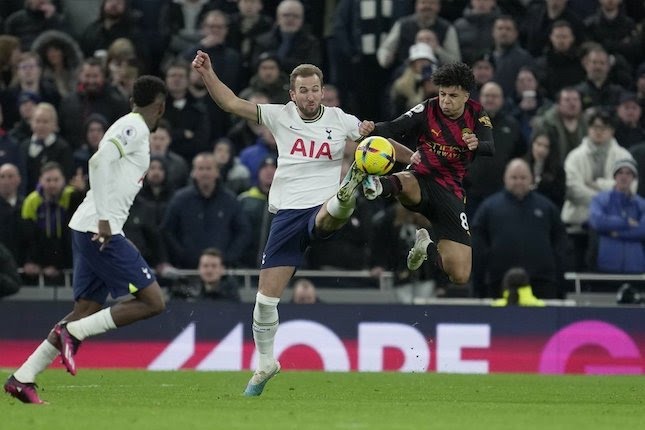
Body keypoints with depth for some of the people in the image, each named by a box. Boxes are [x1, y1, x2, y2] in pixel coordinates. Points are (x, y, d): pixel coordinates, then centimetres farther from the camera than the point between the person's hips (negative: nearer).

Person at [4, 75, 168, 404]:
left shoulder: (129, 127, 20)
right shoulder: (134, 128, -8)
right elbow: (100, 161, -22)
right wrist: (104, 218, -24)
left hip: (92, 230, 10)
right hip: (102, 230, -10)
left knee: (87, 311, 10)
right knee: (152, 301, -9)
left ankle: (22, 379, 6)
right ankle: (72, 332, -10)